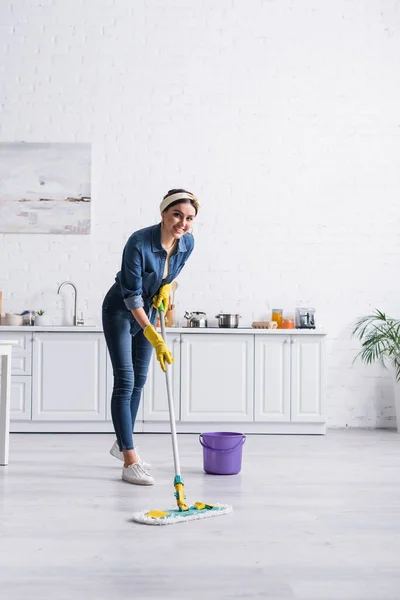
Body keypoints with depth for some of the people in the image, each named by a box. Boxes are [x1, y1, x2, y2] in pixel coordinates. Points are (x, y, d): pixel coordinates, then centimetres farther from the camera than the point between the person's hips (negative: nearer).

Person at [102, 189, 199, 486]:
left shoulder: (188, 242, -13)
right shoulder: (139, 243, -32)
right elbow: (131, 295, -29)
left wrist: (166, 288, -8)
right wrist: (153, 337, -34)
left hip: (148, 308, 6)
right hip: (120, 310, -6)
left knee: (139, 380, 13)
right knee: (125, 381, -11)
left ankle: (122, 444, 31)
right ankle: (130, 462, -10)